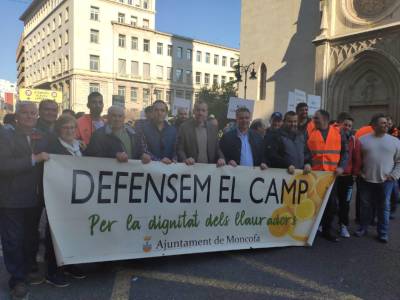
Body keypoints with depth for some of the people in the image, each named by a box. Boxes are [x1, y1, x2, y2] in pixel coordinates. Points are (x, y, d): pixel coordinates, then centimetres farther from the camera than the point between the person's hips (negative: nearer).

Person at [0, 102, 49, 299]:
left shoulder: (40, 137, 9)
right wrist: (33, 159, -23)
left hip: (34, 199, 5)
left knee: (31, 237, 18)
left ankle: (30, 269, 37)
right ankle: (17, 280, 23)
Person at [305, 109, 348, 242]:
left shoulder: (338, 133, 7)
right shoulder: (309, 132, 3)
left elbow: (344, 152, 9)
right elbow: (305, 151, -2)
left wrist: (341, 166, -5)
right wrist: (306, 163, -19)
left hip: (332, 174, 2)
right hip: (314, 173, -1)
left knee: (331, 202, 8)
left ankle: (327, 229, 24)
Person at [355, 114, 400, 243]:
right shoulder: (363, 139, 1)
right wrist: (358, 172, -3)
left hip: (386, 181, 0)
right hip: (366, 180, 0)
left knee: (384, 207, 7)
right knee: (365, 206, 10)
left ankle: (383, 233, 20)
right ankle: (363, 228, 26)